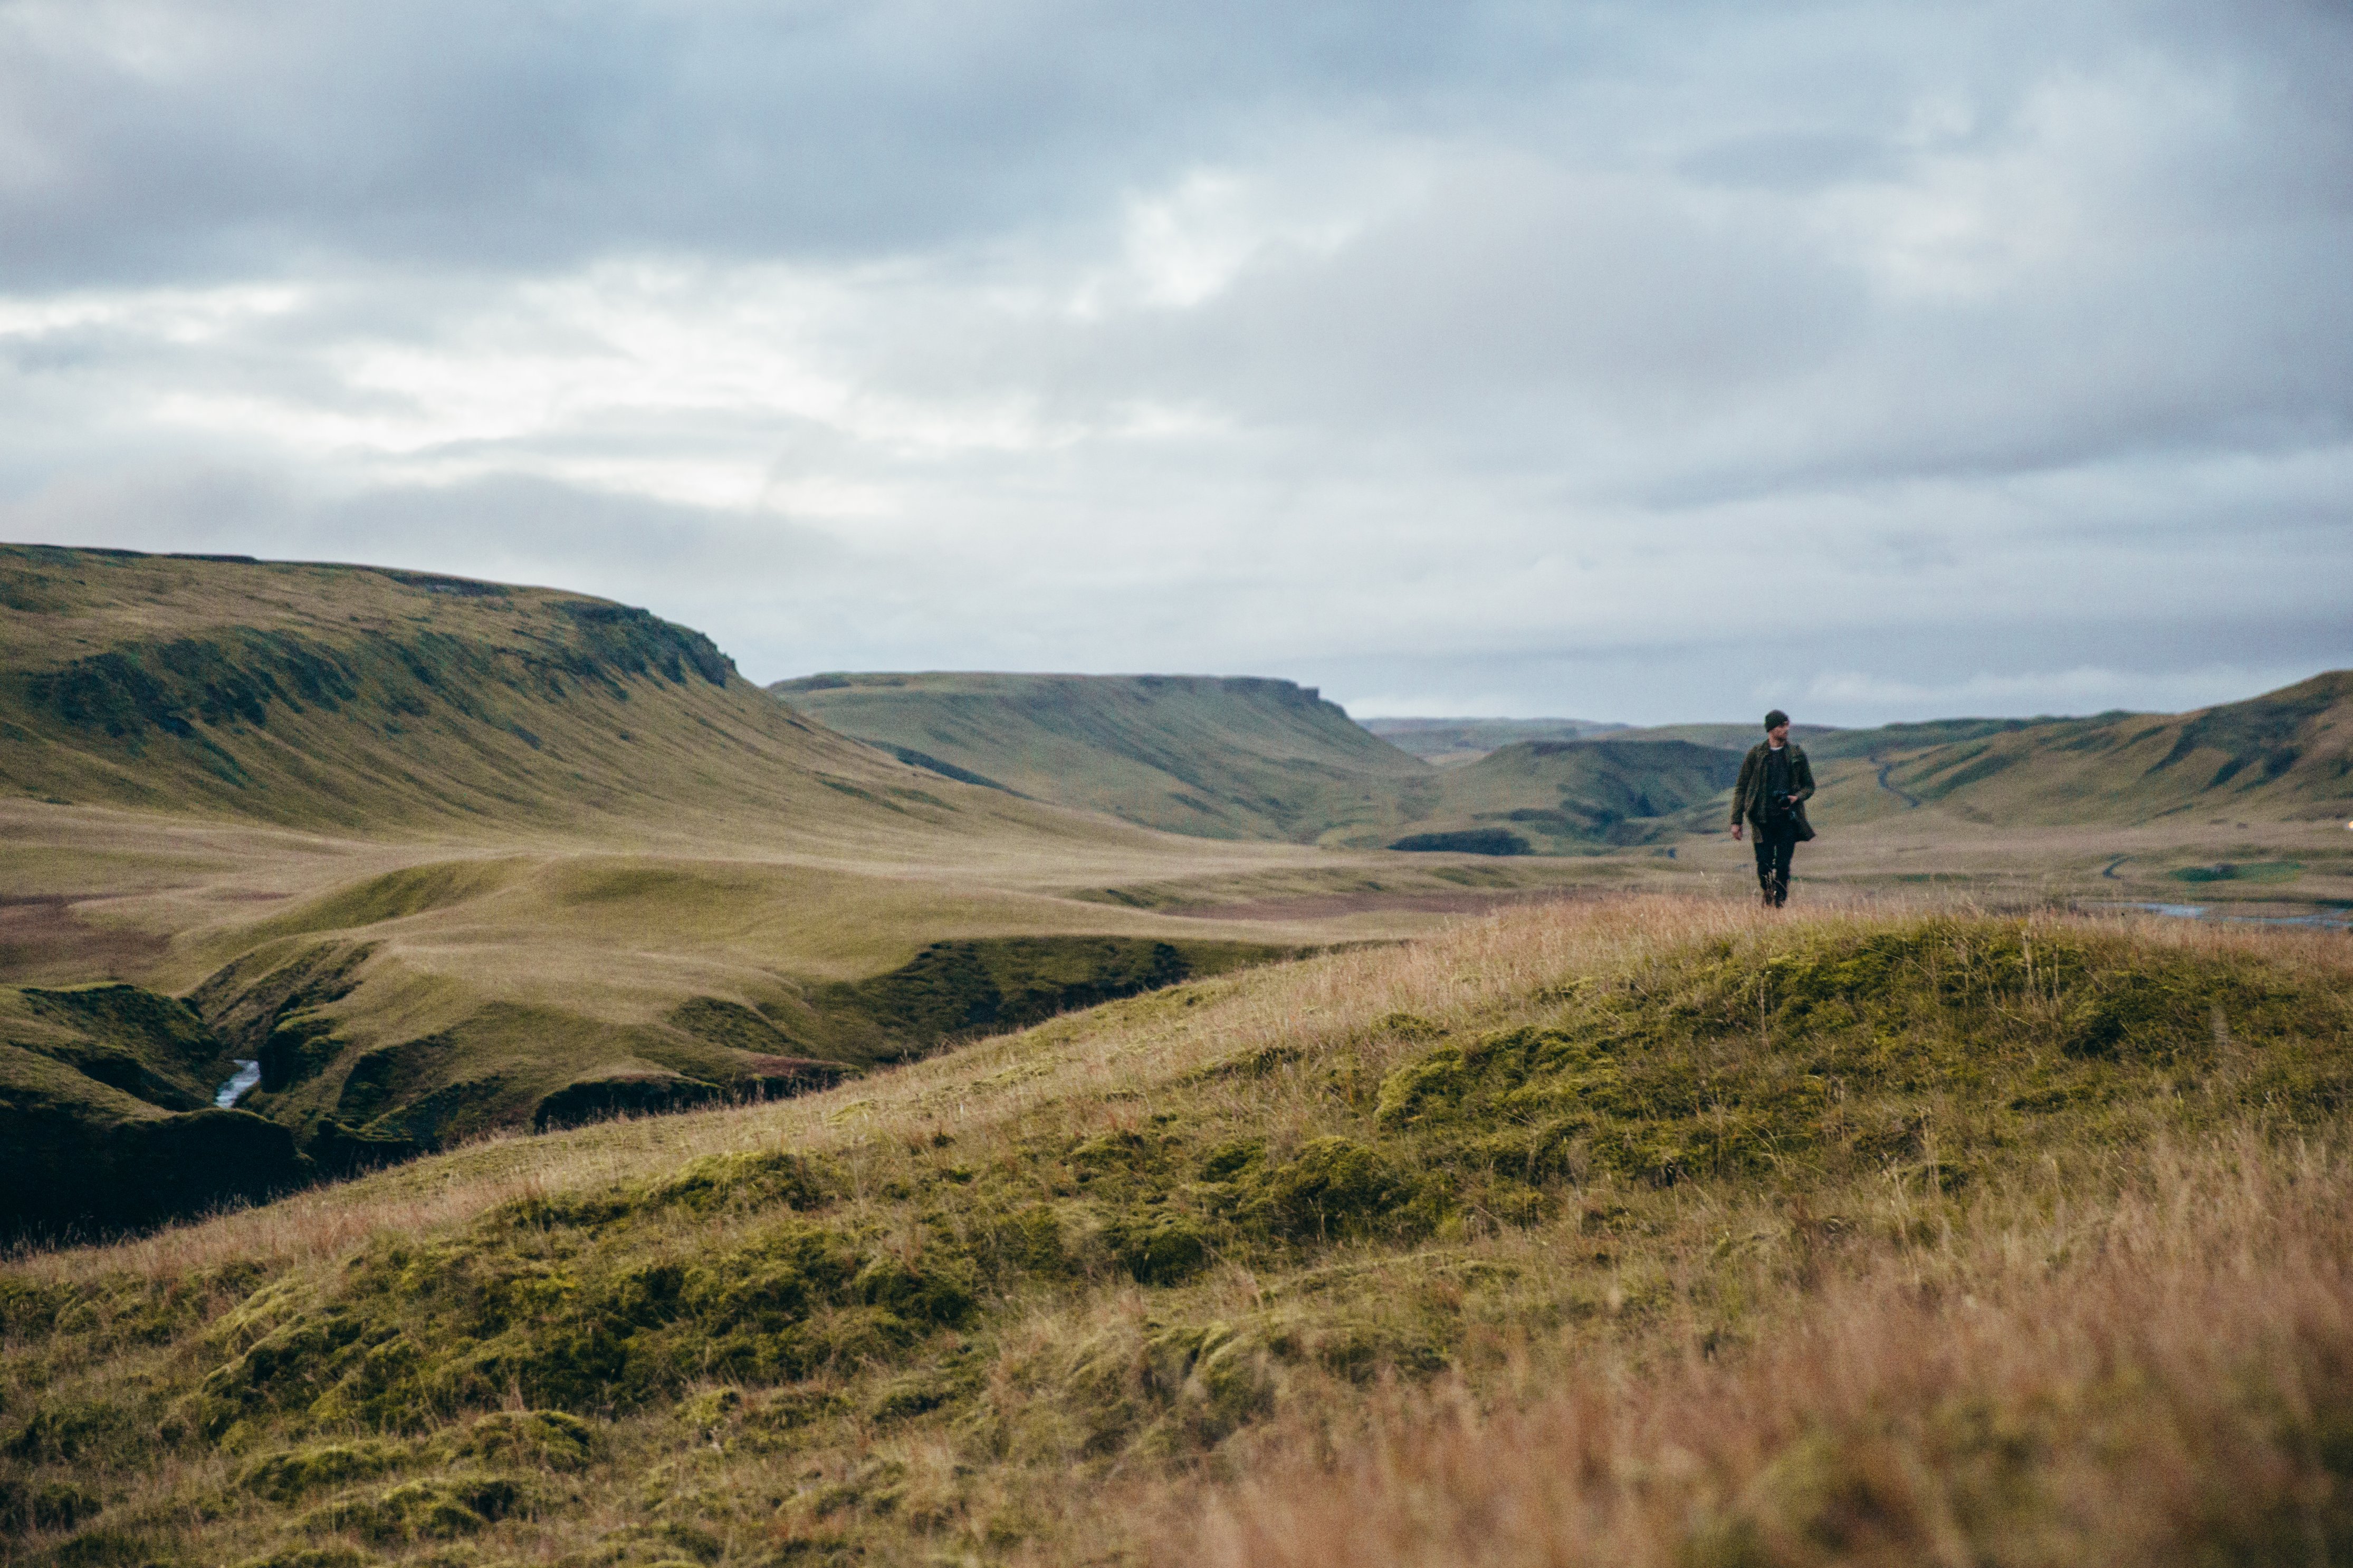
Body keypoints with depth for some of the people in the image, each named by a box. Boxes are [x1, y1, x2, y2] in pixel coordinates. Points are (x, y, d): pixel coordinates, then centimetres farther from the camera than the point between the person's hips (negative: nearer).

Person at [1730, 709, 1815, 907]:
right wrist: (1736, 821, 1)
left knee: (1783, 867, -4)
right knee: (1764, 867, -5)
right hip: (1763, 820, -1)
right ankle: (1766, 905, 13)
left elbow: (1809, 786, 15)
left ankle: (1780, 905, 3)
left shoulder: (1797, 753, 8)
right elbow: (1741, 789, 6)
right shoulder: (1756, 754, 4)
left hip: (1788, 819, 1)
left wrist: (1797, 797, -9)